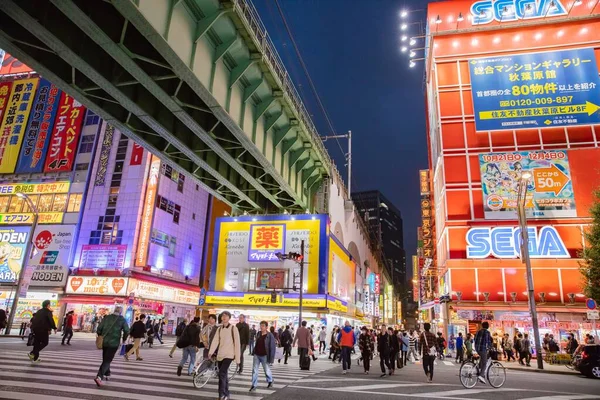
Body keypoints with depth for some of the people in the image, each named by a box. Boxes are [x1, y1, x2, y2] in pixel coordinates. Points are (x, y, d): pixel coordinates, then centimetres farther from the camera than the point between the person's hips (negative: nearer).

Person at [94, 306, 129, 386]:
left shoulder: (106, 317, 4)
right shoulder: (122, 319, -4)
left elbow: (99, 329, 0)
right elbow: (127, 331, -12)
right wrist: (124, 340, 5)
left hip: (104, 342, 4)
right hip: (114, 343, -4)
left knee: (105, 359, 22)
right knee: (107, 361, 0)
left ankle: (107, 374, 34)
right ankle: (99, 377, -15)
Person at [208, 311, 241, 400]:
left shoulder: (233, 329, -7)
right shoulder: (219, 329, 8)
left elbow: (237, 344, -7)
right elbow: (215, 341, -3)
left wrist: (237, 359, -9)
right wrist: (211, 352, -18)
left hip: (229, 355, -5)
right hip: (220, 355, 5)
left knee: (222, 374, -18)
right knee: (224, 375, 13)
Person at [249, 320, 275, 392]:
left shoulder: (270, 336, -12)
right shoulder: (259, 333, 3)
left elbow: (272, 348, -11)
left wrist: (271, 359, -14)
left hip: (264, 356, -4)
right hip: (256, 355, 4)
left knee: (266, 370, 11)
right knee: (254, 370, 1)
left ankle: (270, 381, 35)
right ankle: (254, 385, 9)